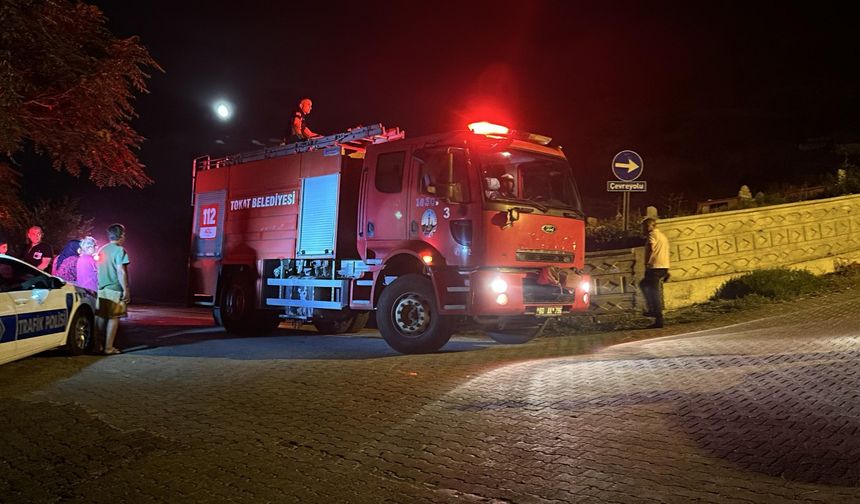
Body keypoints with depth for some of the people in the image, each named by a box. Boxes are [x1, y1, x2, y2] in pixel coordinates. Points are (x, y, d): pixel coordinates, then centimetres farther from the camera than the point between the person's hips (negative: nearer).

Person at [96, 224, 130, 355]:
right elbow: (121, 272, -16)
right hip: (115, 290, -7)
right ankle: (109, 348, -3)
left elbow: (100, 270, 19)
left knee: (102, 317, 13)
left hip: (102, 289, 7)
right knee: (113, 318, -2)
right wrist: (126, 290, -14)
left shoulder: (102, 250, 13)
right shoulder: (119, 250, -10)